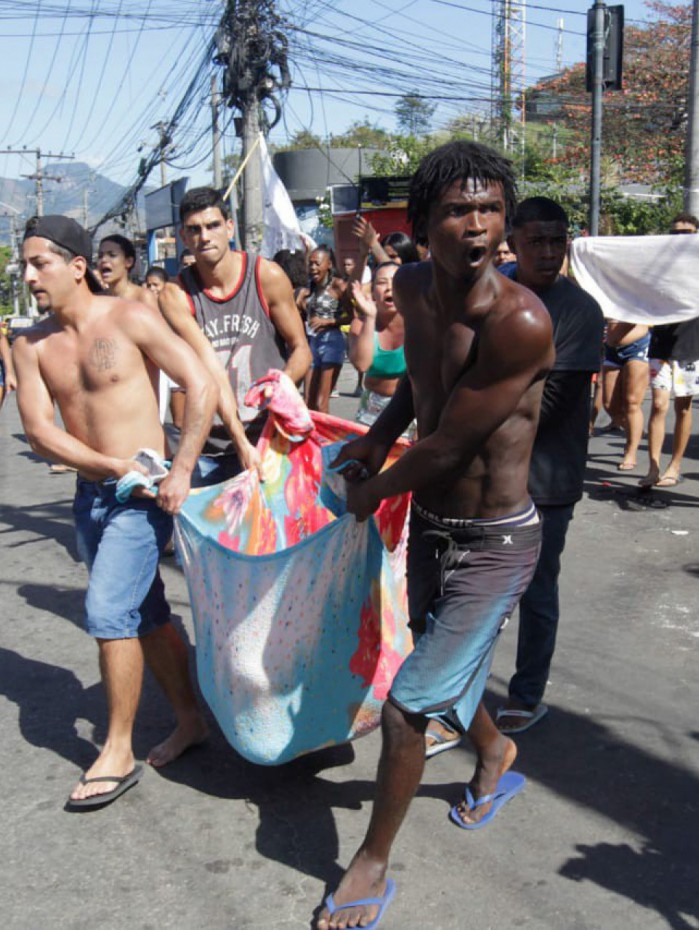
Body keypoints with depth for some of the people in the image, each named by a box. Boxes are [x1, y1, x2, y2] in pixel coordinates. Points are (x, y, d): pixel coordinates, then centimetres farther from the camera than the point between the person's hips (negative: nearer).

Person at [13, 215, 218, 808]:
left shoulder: (129, 319, -10)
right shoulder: (32, 346, 4)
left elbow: (201, 386, -13)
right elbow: (39, 431, -4)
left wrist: (181, 471, -18)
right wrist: (114, 465, -15)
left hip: (141, 493, -6)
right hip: (91, 494, 6)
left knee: (108, 612, -10)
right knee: (145, 616, 14)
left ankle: (118, 752, 7)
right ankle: (190, 720, 30)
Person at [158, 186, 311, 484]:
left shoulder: (267, 276, -4)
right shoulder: (175, 295, -6)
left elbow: (300, 349, 2)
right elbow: (211, 370, -17)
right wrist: (241, 443, -25)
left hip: (271, 440, 0)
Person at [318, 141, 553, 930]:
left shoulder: (520, 322, -29)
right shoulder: (413, 288, -5)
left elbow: (447, 448, -23)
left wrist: (369, 495, -7)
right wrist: (379, 435, 5)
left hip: (492, 544, -7)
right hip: (426, 524, 7)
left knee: (407, 704, -3)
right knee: (450, 668, 26)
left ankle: (372, 865, 21)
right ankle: (495, 754, 58)